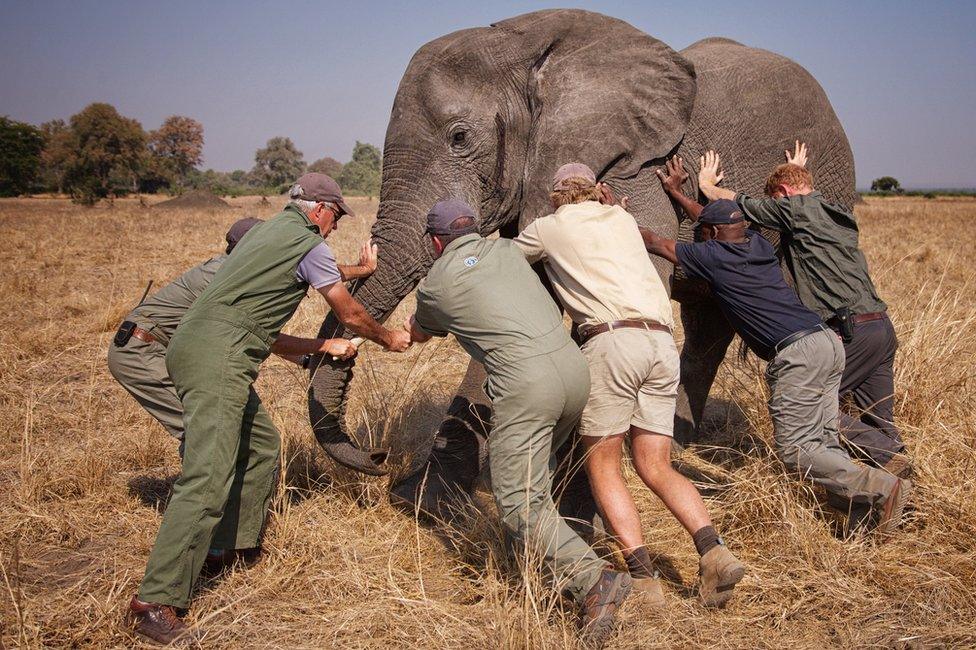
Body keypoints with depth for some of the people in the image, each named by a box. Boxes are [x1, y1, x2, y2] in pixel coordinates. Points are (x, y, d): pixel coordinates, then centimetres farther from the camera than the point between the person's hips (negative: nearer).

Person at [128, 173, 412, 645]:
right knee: (208, 479, -14)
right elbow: (350, 314, 6)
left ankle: (238, 541, 34)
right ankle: (154, 602, -16)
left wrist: (319, 348, 37)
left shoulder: (270, 231, 24)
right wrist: (388, 339, 24)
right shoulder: (309, 244, -2)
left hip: (195, 346, 10)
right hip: (217, 357, -10)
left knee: (261, 446, 22)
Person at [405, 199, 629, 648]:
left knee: (519, 502, -4)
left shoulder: (436, 282, 11)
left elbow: (417, 335, 32)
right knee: (538, 467, 26)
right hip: (575, 367, 7)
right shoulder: (506, 248, 21)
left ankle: (591, 580, -19)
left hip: (526, 383, -6)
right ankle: (537, 555, 25)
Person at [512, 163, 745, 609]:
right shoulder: (623, 219, 26)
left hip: (612, 340, -5)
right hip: (663, 342, 5)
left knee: (602, 465, 4)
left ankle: (643, 576, -9)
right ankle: (713, 551, -10)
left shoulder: (547, 228, 14)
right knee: (655, 468, 9)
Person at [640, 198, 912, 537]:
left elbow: (656, 242, 12)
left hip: (797, 353, -9)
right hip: (828, 341, 9)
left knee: (795, 449, -6)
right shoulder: (759, 244, 20)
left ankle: (883, 487, -10)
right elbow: (722, 220, 39)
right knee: (823, 441, 9)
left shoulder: (712, 256, 0)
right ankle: (864, 514, 2)